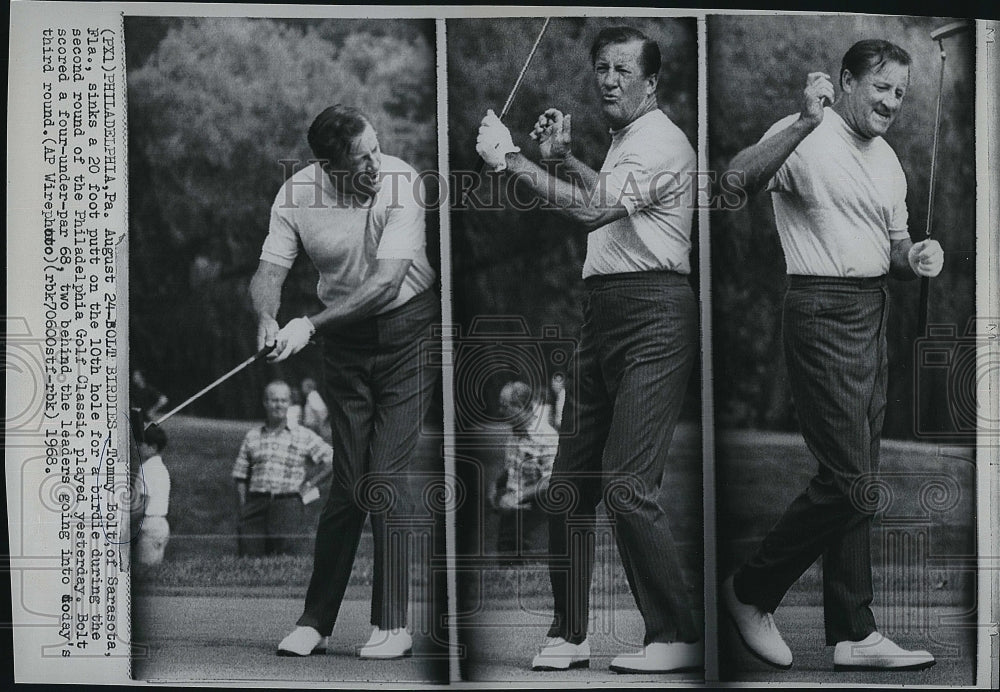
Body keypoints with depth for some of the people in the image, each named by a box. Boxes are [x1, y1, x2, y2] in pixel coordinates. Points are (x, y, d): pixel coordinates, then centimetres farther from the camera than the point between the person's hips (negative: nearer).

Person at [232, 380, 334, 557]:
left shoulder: (304, 436, 8)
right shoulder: (252, 436, 15)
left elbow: (332, 461, 8)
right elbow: (240, 477, 15)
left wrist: (309, 485, 2)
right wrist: (243, 509, 4)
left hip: (287, 504, -2)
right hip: (256, 503, 2)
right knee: (249, 556, -8)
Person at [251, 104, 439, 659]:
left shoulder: (401, 182, -20)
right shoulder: (295, 195, -8)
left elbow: (387, 279, -26)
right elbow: (269, 270, -8)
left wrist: (311, 325, -33)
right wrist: (267, 318, -31)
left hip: (408, 328, -3)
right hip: (344, 341, 3)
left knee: (385, 477, -10)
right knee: (347, 482, 3)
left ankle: (393, 625, -1)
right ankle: (315, 620, 14)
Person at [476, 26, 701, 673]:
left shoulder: (662, 141, -10)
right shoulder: (625, 140, 22)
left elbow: (593, 209, -22)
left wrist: (513, 159, -18)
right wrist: (564, 155, 24)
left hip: (653, 315, -10)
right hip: (604, 313, 10)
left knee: (627, 484, -14)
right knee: (570, 479, 7)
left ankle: (679, 637, -3)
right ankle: (569, 635, 16)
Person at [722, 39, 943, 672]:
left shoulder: (888, 161, 17)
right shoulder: (807, 138, -10)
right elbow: (739, 179, -29)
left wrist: (915, 256, 2)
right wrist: (805, 123, -40)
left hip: (875, 312, 9)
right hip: (823, 313, -9)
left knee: (858, 479, 10)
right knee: (848, 477, -11)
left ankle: (853, 635, 17)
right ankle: (751, 593, 8)